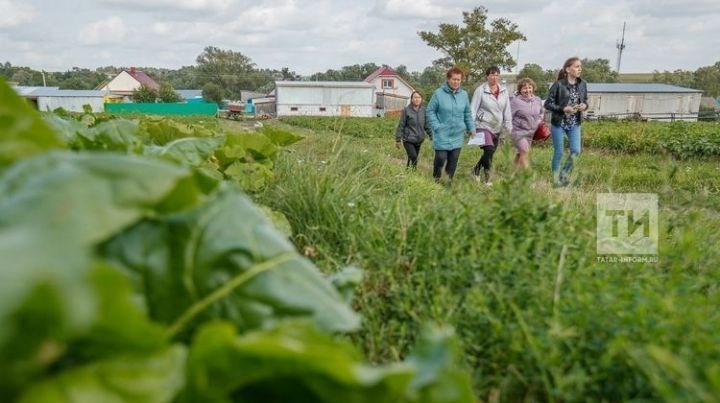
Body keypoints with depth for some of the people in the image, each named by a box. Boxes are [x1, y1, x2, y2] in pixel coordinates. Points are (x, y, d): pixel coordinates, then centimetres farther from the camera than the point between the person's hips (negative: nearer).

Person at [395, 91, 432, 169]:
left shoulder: (423, 110, 2)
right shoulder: (406, 110, -8)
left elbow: (427, 125, 9)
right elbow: (401, 125, -5)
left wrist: (432, 136, 7)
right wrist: (398, 139, -3)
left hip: (419, 140, 4)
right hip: (408, 140, -4)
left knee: (413, 158, 12)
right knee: (413, 158, -16)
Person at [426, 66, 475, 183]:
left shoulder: (464, 94, 6)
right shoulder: (439, 93, -7)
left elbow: (468, 114, 13)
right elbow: (430, 111, -3)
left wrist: (472, 129, 8)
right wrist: (436, 127, -10)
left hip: (457, 135, 4)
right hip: (442, 135, -4)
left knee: (454, 159, 7)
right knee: (441, 158, -6)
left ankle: (449, 181, 23)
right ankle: (436, 180, 17)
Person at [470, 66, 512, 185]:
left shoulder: (504, 91, 7)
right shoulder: (480, 90, -6)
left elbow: (507, 111, 10)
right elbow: (473, 110, -6)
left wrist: (509, 127, 5)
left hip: (497, 128, 5)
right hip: (483, 126, -5)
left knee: (490, 153, 8)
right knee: (489, 150, -20)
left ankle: (476, 170, 31)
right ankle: (488, 178, -6)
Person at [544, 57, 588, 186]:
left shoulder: (582, 84, 1)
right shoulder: (558, 85, -14)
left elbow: (585, 100, 15)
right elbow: (548, 104, -11)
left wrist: (584, 105, -9)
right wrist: (563, 109, -22)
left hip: (575, 124, 4)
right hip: (559, 123, -4)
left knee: (576, 151, -4)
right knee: (558, 152, 4)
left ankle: (564, 174, 19)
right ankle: (556, 179, 21)